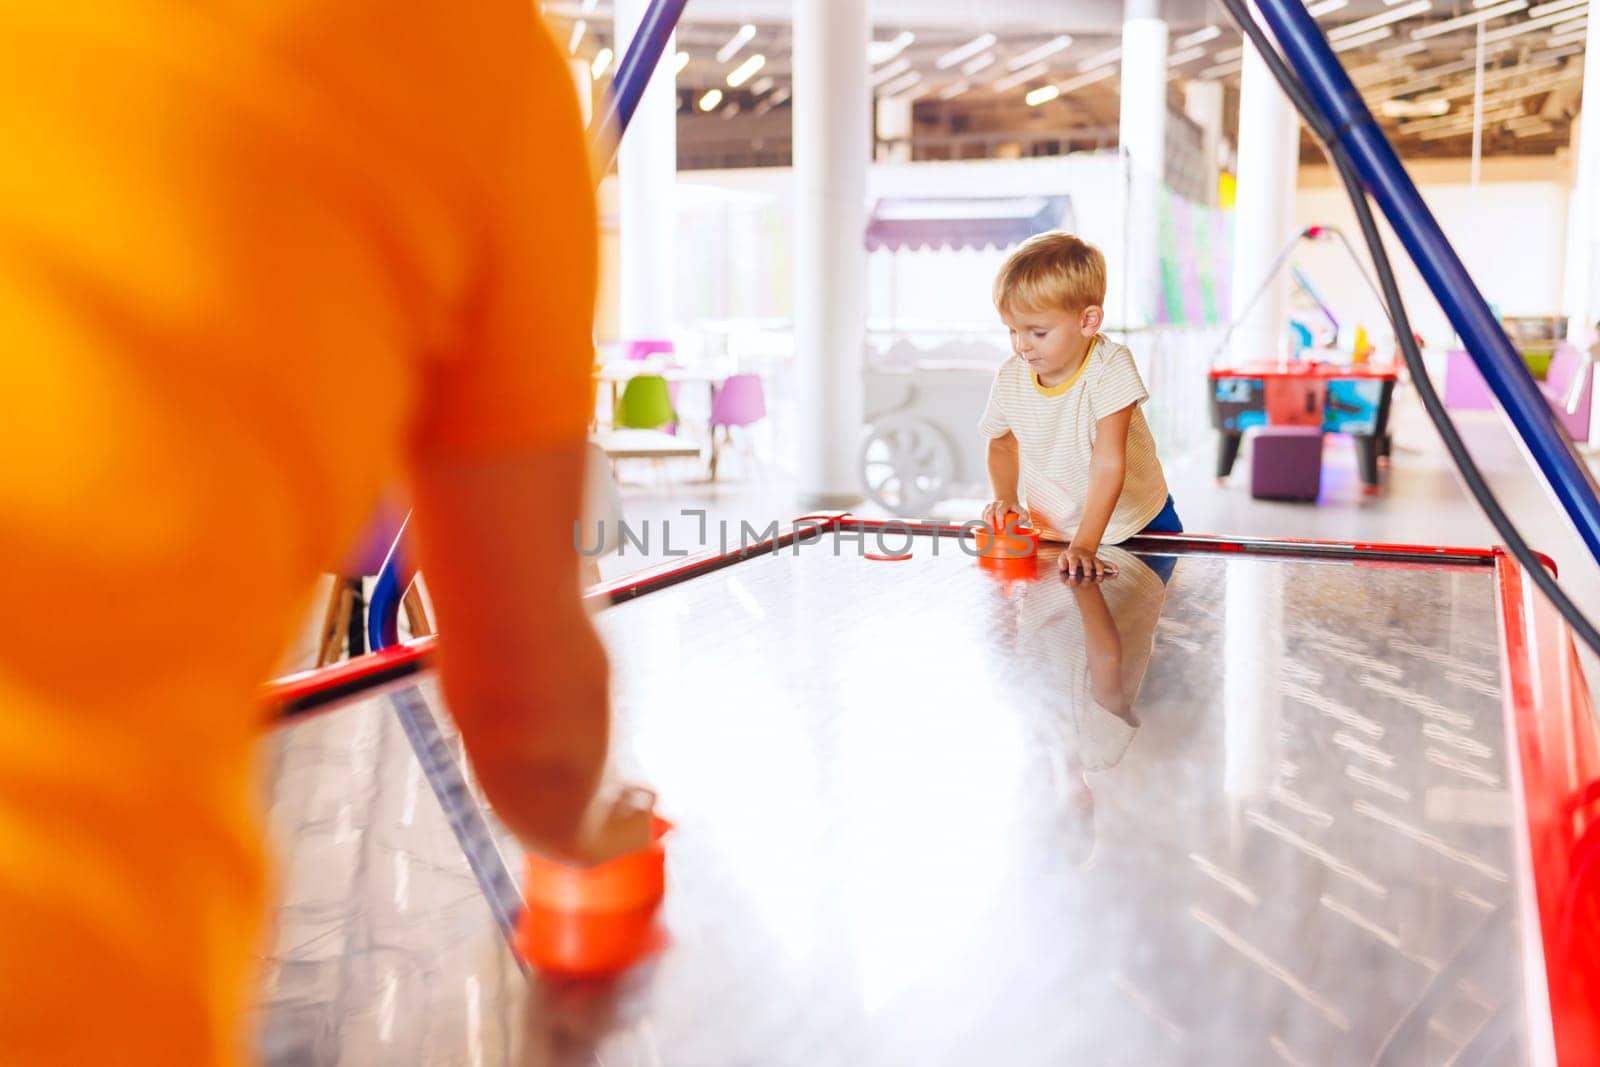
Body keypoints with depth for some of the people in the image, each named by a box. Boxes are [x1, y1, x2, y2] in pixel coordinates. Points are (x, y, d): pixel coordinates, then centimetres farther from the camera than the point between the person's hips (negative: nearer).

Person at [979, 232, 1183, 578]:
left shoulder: (1110, 367, -22)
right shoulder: (1009, 379, -9)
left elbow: (1108, 464, -28)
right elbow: (1002, 443, 13)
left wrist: (1084, 545, -34)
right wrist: (1005, 497, -5)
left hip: (1137, 526, -4)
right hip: (1050, 533, 4)